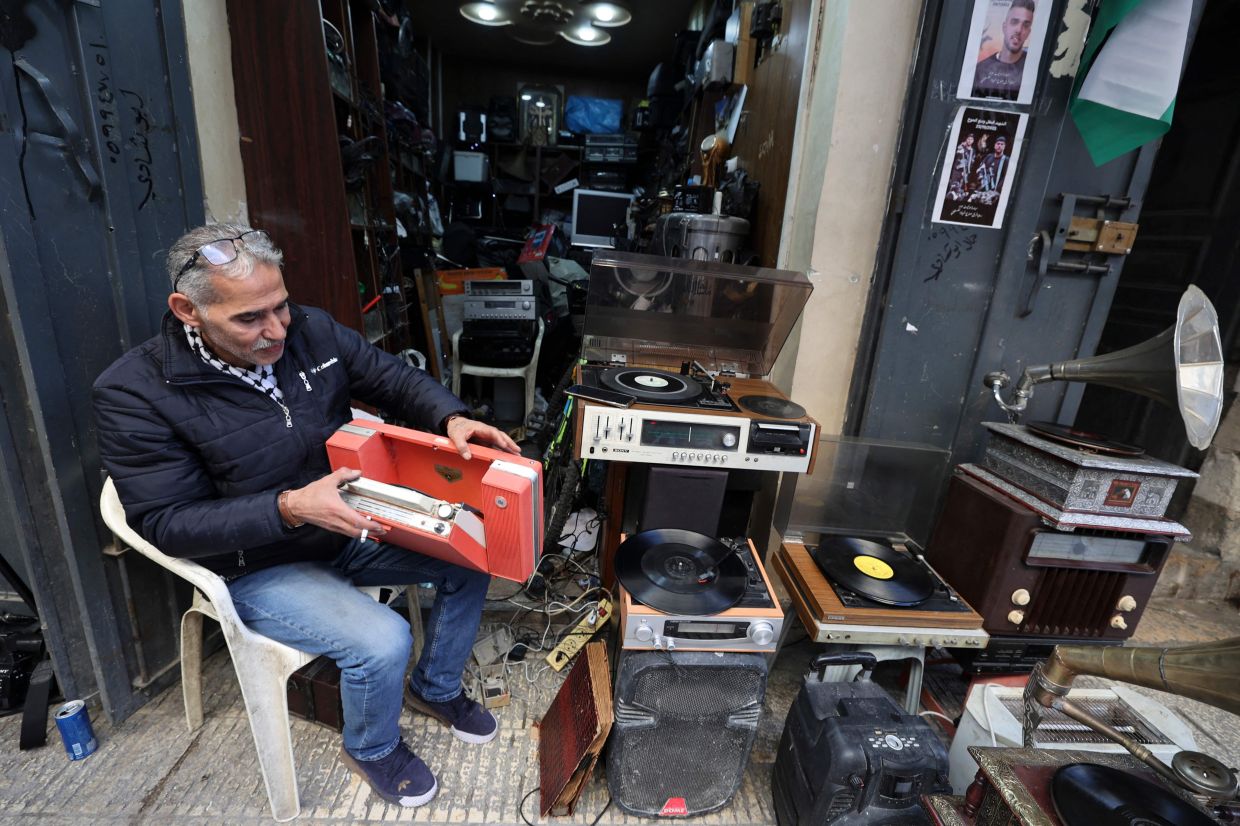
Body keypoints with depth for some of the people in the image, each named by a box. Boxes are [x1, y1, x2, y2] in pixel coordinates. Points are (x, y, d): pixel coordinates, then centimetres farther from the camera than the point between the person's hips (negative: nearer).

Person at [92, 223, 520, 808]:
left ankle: (435, 689, 24)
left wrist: (451, 418, -21)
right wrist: (289, 509, -34)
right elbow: (168, 523, -18)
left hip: (348, 523, 5)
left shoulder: (310, 330, -8)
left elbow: (394, 378, 0)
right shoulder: (133, 393, -19)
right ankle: (370, 749, 15)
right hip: (259, 569, -5)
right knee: (382, 641, -24)